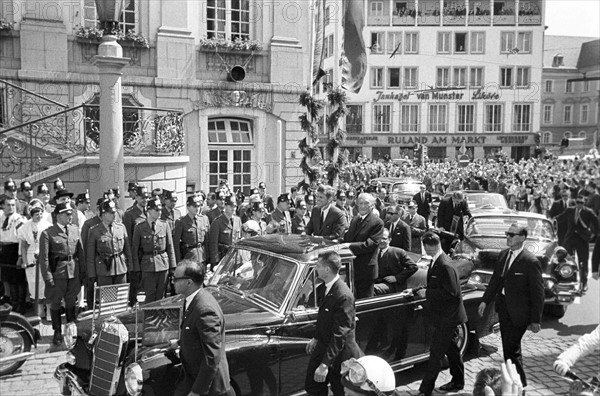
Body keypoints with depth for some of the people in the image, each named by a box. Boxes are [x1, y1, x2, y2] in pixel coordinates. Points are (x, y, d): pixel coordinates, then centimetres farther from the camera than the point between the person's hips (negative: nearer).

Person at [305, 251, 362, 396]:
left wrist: (325, 365, -27)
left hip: (339, 352, -8)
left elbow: (339, 334, -28)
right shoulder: (324, 287, -2)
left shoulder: (343, 296, -30)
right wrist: (316, 338, 19)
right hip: (323, 346, 8)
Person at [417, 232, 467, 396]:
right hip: (446, 315, 10)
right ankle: (457, 382, 36)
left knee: (436, 352, -2)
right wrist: (421, 290, 3)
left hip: (447, 316, -10)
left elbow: (451, 292, -26)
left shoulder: (445, 265, -24)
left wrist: (427, 293, -21)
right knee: (451, 349, 21)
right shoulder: (436, 262, 6)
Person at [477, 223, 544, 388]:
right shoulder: (503, 254, 4)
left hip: (518, 312, -7)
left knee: (512, 349, -2)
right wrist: (485, 300, 10)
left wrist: (536, 320, -13)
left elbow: (538, 293, -14)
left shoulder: (531, 262, -17)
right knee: (508, 346, 18)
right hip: (503, 307, 7)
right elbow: (495, 279, 13)